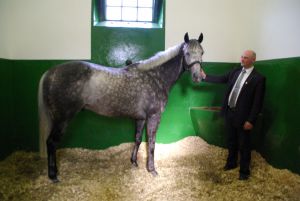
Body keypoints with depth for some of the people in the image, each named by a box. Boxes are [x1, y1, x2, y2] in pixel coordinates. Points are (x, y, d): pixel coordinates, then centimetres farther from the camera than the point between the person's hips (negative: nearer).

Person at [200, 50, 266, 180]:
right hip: (229, 112, 6)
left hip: (242, 116, -6)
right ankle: (231, 163, 41)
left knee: (244, 145, 8)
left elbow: (258, 102, -15)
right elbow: (222, 79, 16)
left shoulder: (259, 78, -14)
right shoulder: (236, 71, 5)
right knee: (231, 141, 22)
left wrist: (251, 120, -17)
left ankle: (244, 171, 25)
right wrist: (205, 76, 9)